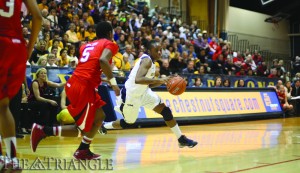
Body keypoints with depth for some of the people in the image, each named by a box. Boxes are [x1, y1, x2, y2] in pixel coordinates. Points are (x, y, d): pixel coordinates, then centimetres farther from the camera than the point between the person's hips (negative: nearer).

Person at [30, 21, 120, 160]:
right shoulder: (109, 44, 1)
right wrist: (113, 82, -16)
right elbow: (103, 60, -19)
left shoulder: (87, 45, 23)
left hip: (73, 84, 9)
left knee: (100, 116, 21)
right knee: (83, 130, 4)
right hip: (85, 87, -8)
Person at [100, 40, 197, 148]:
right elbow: (138, 79, -39)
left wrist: (163, 81, 1)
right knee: (128, 124, 11)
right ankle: (104, 126, 39)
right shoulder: (147, 60, -23)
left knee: (166, 111, -1)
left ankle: (181, 139, 6)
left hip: (143, 93, 9)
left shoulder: (151, 62, 7)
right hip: (131, 95, -9)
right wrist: (159, 80, -40)